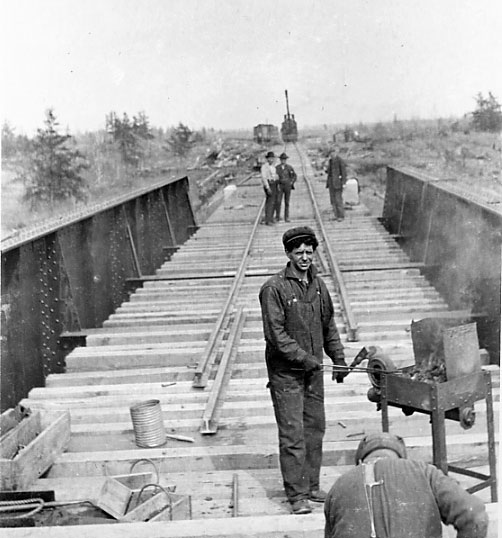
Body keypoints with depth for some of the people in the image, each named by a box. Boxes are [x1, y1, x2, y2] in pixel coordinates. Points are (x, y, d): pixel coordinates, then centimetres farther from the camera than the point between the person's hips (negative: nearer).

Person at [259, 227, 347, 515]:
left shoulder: (318, 284, 9)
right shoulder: (274, 288, -12)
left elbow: (329, 325, 17)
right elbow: (275, 333, -16)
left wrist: (338, 357, 9)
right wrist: (302, 357, -19)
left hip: (314, 371, 7)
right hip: (286, 372, -6)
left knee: (315, 429, 12)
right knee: (293, 434, -4)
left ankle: (312, 486, 25)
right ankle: (297, 494, 5)